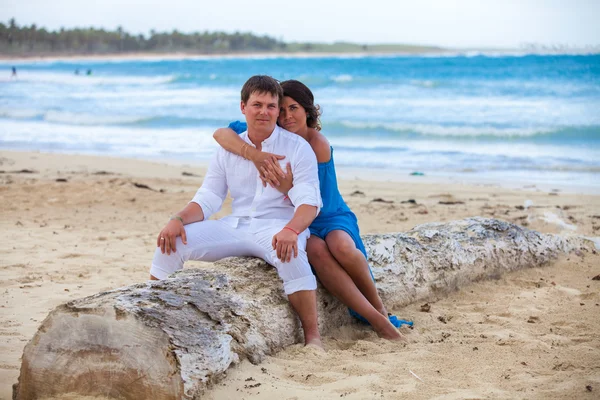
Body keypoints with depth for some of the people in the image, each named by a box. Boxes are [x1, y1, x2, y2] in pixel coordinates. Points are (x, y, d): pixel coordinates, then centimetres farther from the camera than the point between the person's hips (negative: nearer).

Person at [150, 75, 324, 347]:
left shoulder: (297, 148, -2)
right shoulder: (228, 150, 11)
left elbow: (309, 201, -12)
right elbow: (207, 199, 9)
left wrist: (291, 230, -34)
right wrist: (179, 220, -13)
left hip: (277, 226, -4)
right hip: (235, 226, 5)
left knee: (290, 254, -40)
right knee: (172, 241, -12)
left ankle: (312, 335, -29)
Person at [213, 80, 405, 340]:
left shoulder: (319, 145, -16)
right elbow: (220, 133, -20)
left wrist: (288, 186, -41)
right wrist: (253, 154, -38)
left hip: (329, 216, -1)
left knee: (342, 247, -35)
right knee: (316, 251, -33)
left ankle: (380, 307, -8)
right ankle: (377, 320, -28)